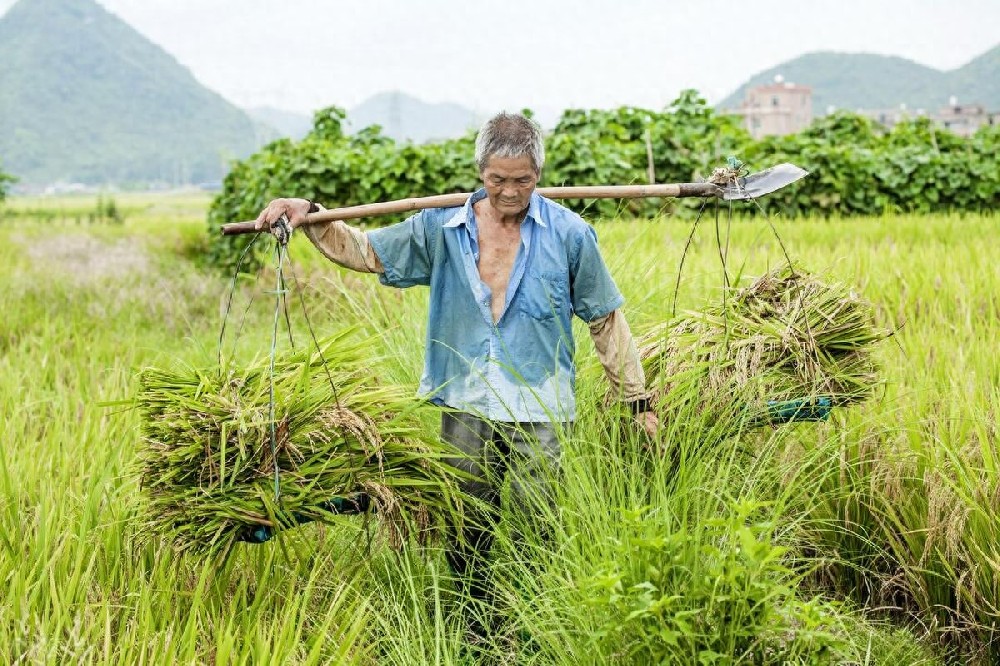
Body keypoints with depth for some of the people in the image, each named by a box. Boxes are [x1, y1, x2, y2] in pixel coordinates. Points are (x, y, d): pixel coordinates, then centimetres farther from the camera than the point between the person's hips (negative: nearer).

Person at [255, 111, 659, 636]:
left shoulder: (569, 234, -2)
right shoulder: (441, 229, 3)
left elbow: (606, 320, 4)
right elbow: (365, 251, 13)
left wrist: (637, 399, 6)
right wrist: (310, 216, -1)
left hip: (538, 411, -2)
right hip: (465, 406, 3)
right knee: (467, 532, 10)